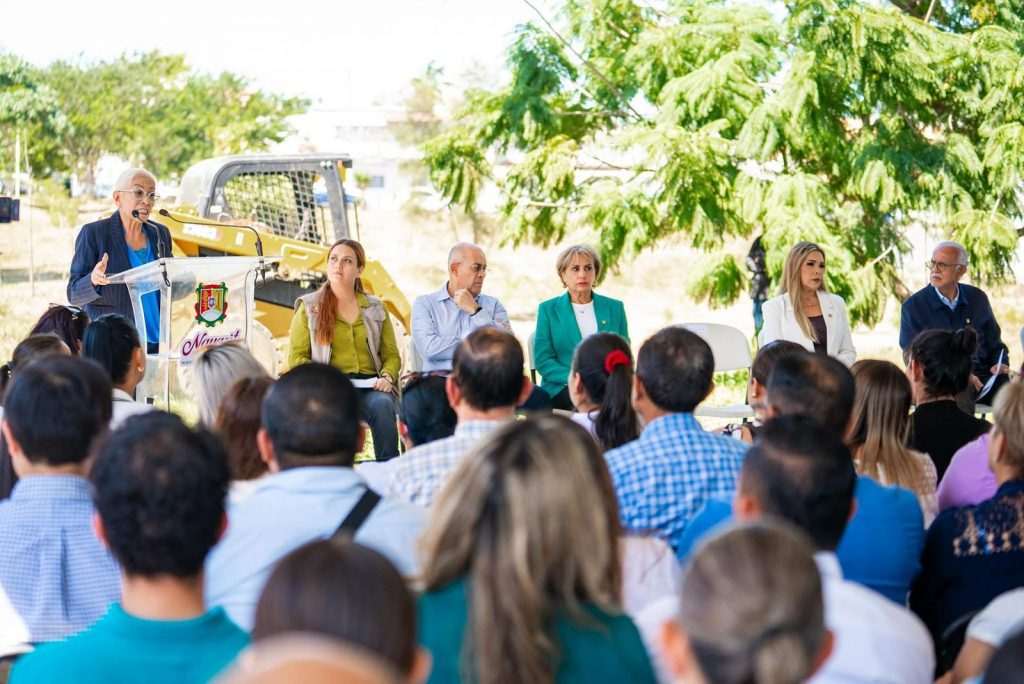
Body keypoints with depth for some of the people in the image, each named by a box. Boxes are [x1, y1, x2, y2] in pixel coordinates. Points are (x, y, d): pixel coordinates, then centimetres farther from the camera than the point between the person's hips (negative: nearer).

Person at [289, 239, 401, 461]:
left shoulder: (376, 309, 20)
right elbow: (296, 358, 6)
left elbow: (392, 355, 19)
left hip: (370, 386, 2)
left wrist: (386, 377, -5)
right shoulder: (309, 308, 13)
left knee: (382, 404, -35)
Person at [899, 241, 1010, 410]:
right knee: (961, 396, -39)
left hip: (980, 375, 4)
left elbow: (995, 345, 24)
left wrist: (1000, 365, 0)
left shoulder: (977, 298, 14)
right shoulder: (913, 306, 2)